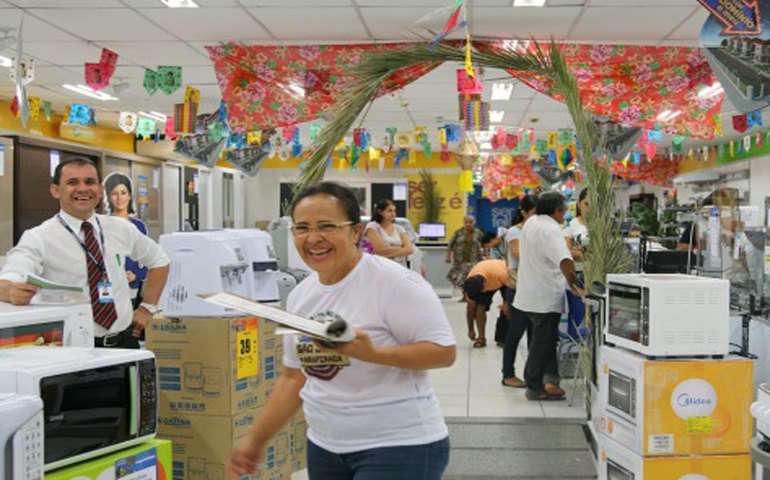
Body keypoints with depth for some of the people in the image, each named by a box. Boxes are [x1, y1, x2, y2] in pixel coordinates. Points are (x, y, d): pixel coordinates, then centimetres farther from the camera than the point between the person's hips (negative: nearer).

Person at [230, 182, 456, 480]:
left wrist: (373, 353, -30)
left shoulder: (395, 284, -16)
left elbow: (444, 351, -18)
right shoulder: (300, 296, 6)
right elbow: (294, 378, 14)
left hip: (400, 446, -6)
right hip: (325, 447, 6)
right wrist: (256, 439, 13)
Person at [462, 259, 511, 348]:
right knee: (480, 307, -15)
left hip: (505, 280, -2)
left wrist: (506, 302, -21)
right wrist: (471, 330, -10)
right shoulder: (470, 283, -30)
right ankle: (481, 338, -6)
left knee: (507, 308, -17)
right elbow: (471, 307, -17)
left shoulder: (500, 274, -45)